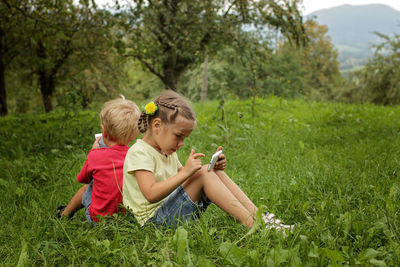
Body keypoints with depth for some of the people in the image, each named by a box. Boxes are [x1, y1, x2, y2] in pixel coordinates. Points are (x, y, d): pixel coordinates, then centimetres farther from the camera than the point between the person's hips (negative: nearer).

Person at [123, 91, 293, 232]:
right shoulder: (139, 152, -13)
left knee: (213, 172, -3)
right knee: (203, 174, -24)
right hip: (154, 218, -9)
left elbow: (185, 184, 13)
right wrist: (185, 172, -30)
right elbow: (151, 194, -25)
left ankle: (257, 215, -11)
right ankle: (250, 223, -24)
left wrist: (213, 168, -3)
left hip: (172, 210, 9)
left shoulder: (167, 152, 17)